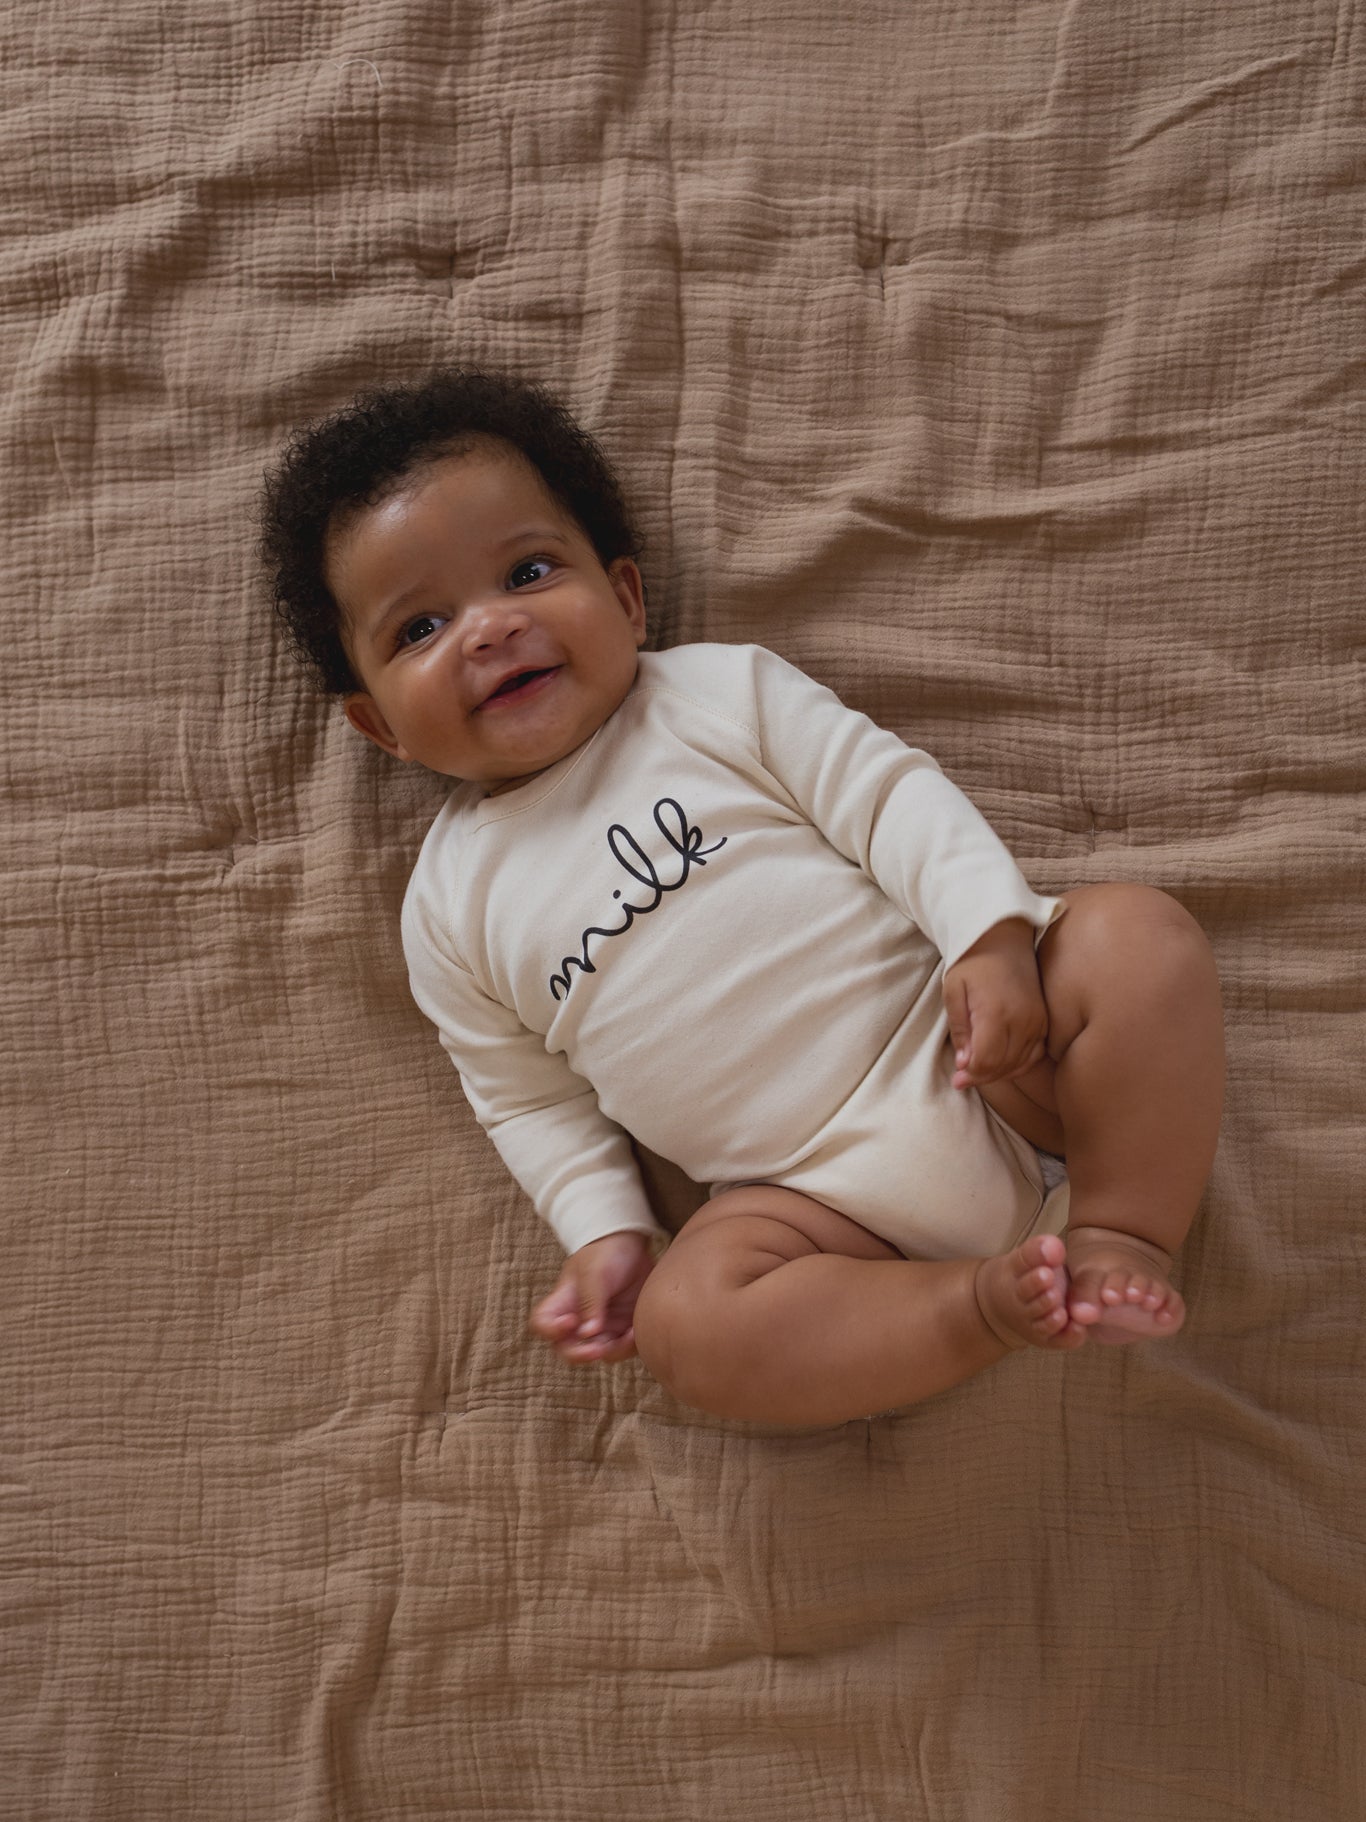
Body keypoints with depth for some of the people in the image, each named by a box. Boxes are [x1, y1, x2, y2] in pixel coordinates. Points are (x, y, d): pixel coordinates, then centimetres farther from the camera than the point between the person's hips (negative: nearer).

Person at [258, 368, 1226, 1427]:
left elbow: (889, 793, -3)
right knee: (685, 1322, -25)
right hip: (822, 1187, 1)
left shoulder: (723, 690, 3)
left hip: (977, 1056, 0)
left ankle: (1124, 1231, -12)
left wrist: (991, 934, -18)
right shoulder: (453, 904, 8)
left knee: (1139, 933, -23)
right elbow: (530, 1097, 14)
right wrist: (607, 1231, 2)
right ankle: (990, 1301, -17)